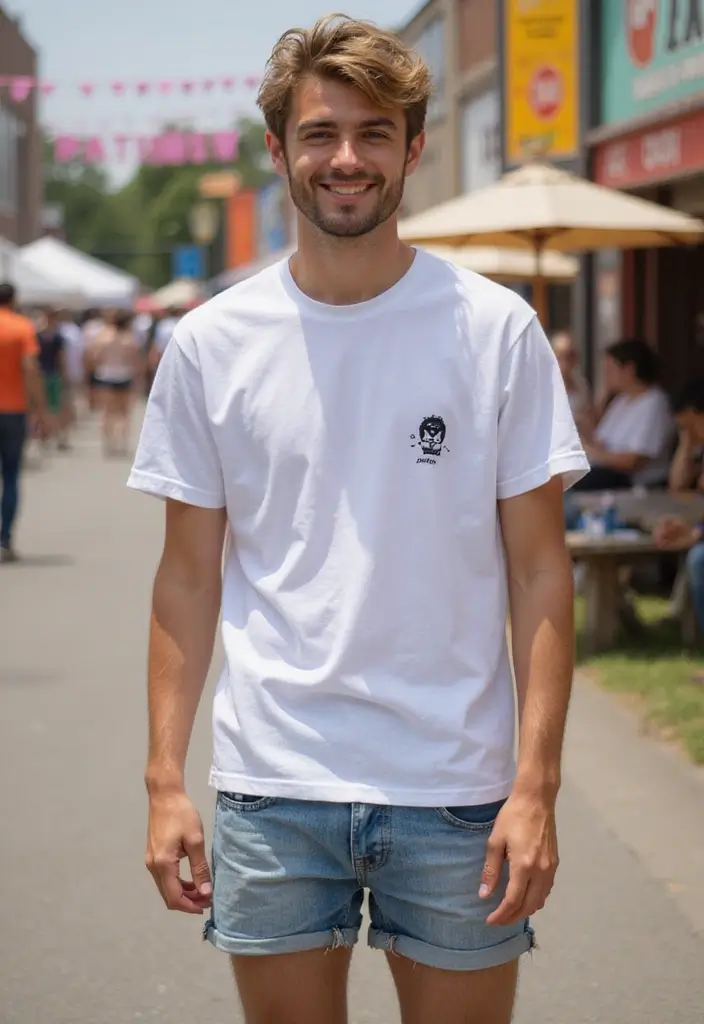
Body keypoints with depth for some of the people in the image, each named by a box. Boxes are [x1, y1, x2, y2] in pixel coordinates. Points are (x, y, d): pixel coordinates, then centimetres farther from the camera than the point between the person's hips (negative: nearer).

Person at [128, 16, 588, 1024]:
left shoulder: (497, 330, -1)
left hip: (456, 790, -1)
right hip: (270, 788, 1)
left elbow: (539, 572, -1)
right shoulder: (211, 344, 3)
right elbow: (189, 577, 6)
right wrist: (166, 780, -1)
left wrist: (536, 786, -9)